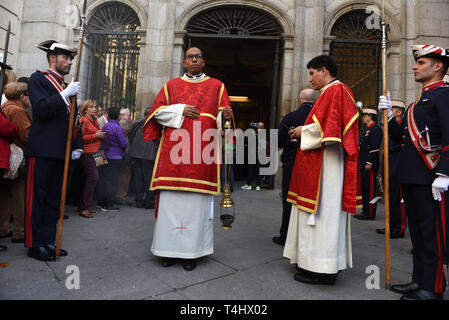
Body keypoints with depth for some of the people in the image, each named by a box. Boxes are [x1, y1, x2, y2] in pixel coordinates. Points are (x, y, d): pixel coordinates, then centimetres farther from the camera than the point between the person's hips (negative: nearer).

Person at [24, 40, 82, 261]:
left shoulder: (67, 87, 20)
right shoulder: (38, 79, 1)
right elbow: (40, 109, -15)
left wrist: (78, 146, 12)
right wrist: (65, 94, -21)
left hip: (61, 153, 7)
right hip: (41, 151, -7)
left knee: (54, 197, 11)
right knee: (36, 198, -1)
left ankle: (48, 241, 21)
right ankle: (35, 245, 9)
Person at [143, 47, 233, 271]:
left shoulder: (216, 86, 15)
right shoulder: (172, 85, 17)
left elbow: (223, 113, 9)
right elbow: (157, 111, 10)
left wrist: (225, 116, -13)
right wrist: (180, 110, -5)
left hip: (202, 150, -1)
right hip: (174, 150, 1)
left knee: (197, 200, -2)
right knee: (171, 199, 0)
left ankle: (191, 252, 7)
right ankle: (170, 249, 11)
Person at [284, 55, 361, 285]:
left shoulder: (333, 91, -9)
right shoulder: (337, 91, 22)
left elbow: (328, 126, -21)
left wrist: (304, 131, -6)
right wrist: (305, 131, 13)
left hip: (326, 163, -10)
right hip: (322, 163, 10)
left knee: (322, 210, -7)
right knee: (325, 211, 11)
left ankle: (322, 269, 1)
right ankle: (318, 262, 20)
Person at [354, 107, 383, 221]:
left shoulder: (376, 129, -10)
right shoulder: (367, 130, 21)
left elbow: (375, 148, -18)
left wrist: (369, 163, -22)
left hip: (370, 165, -10)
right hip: (364, 165, 10)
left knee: (371, 189, -5)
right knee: (364, 189, 13)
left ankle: (370, 214, 0)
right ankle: (365, 211, 21)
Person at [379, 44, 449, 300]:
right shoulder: (421, 100, 21)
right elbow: (403, 137, 18)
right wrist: (389, 115, 6)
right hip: (413, 178, 9)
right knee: (417, 230, 15)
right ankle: (420, 280, 28)